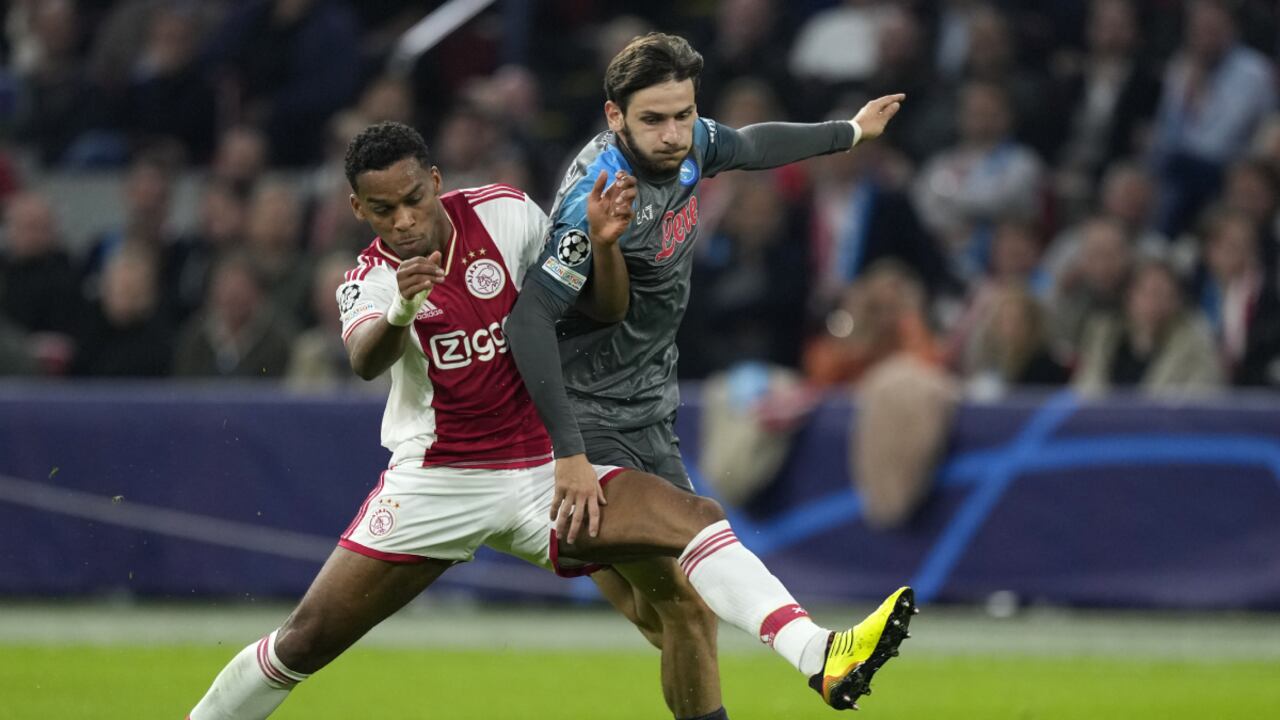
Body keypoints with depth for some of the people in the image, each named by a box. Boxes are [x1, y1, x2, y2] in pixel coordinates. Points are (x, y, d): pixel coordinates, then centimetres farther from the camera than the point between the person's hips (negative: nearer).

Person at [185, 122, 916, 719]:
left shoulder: (504, 212, -4)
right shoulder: (370, 279, -8)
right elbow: (366, 360, -32)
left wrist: (602, 243, -17)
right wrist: (401, 311, -54)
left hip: (542, 473, 1)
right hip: (434, 485, -1)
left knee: (695, 518, -21)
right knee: (304, 642, -4)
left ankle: (821, 656, -34)